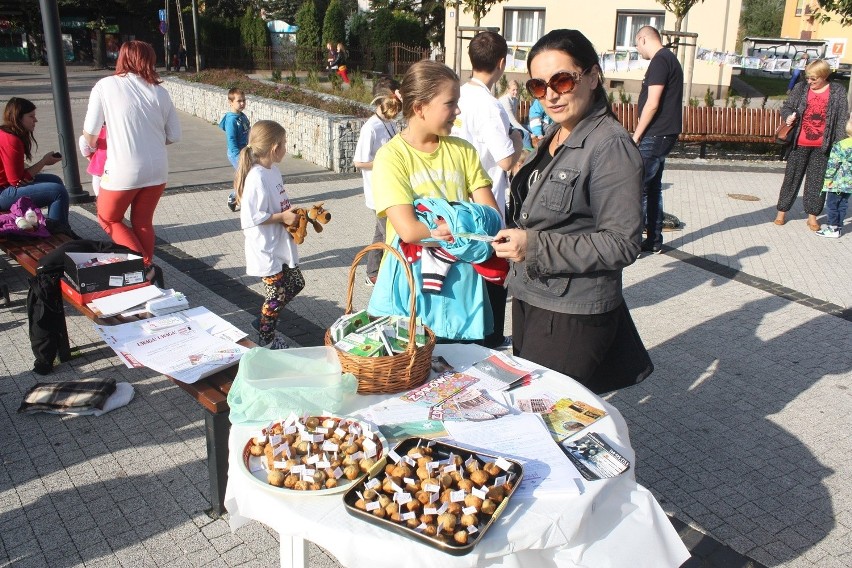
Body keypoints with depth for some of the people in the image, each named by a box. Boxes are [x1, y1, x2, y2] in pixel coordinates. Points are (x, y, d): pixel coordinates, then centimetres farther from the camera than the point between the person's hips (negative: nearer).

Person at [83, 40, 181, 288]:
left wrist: (91, 146, 18)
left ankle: (145, 267, 5)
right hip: (157, 169, 4)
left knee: (108, 219, 17)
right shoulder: (159, 91, 2)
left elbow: (90, 132, -4)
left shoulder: (105, 86, -5)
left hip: (123, 171, -4)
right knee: (143, 222, 19)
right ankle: (149, 271, 24)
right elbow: (174, 136, 6)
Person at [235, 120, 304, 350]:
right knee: (277, 293, 3)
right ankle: (265, 339, 24)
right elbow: (251, 218, -28)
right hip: (266, 249, -10)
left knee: (296, 283, 19)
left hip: (280, 246, 10)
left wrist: (291, 213, 4)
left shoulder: (273, 171, 5)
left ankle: (266, 324, 34)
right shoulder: (257, 178, -25)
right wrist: (282, 217, -22)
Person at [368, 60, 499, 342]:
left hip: (461, 286, 4)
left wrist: (442, 228, -16)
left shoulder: (462, 150, 6)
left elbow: (492, 217, 1)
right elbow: (408, 230, -18)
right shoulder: (392, 155, -8)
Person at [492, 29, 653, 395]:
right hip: (529, 298, 9)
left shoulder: (611, 146, -16)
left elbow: (622, 244, -20)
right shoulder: (554, 137, 11)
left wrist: (536, 247, -25)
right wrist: (512, 236, 5)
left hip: (572, 314, -8)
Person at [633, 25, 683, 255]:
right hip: (663, 135, 10)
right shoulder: (670, 59, 18)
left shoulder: (659, 61, -14)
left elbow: (652, 104, -20)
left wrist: (636, 135, -13)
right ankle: (653, 241, 20)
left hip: (655, 136, -10)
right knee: (652, 187, 14)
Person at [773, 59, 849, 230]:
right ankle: (782, 211, 20)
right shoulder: (801, 88, 1)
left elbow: (843, 118, -1)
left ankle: (812, 215, 18)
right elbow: (786, 106, 9)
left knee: (817, 181, 8)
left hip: (822, 146, 0)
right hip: (800, 144, 1)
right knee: (792, 177, 9)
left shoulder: (838, 92, -2)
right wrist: (788, 116, -14)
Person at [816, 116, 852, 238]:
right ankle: (838, 225, 24)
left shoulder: (840, 146, -18)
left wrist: (828, 179, -9)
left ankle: (833, 229, 3)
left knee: (832, 204, 1)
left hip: (838, 182, -7)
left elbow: (832, 165, -16)